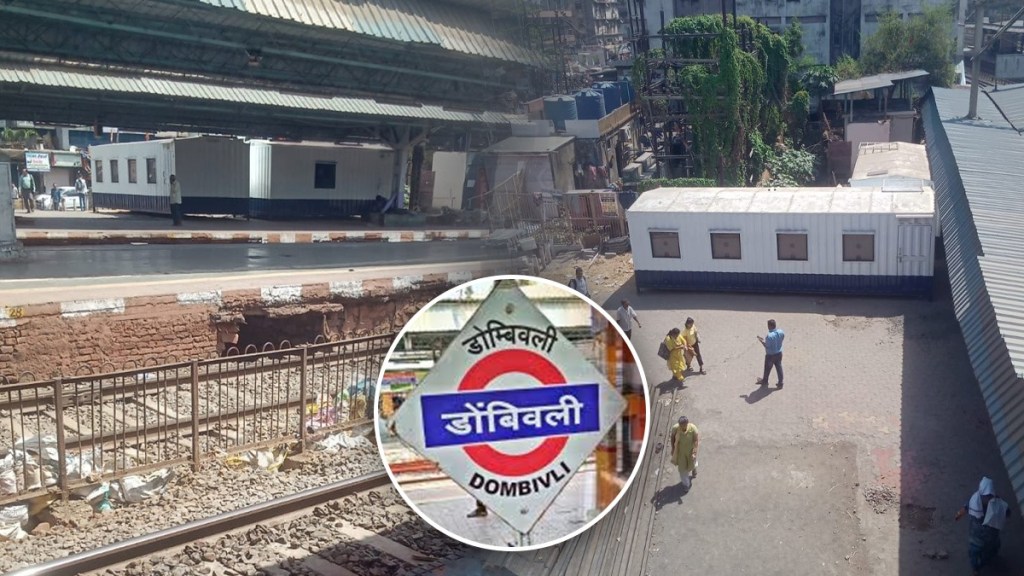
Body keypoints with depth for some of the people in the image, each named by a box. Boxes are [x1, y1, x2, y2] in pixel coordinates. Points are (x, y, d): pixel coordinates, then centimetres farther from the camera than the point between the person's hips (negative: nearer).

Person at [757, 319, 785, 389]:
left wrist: (761, 341, -11)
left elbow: (767, 346, -26)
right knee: (779, 368, 18)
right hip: (779, 353, 6)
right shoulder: (781, 332, -11)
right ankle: (780, 383, 28)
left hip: (770, 355, -6)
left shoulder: (770, 336, -33)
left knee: (767, 369, 17)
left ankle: (765, 381, 39)